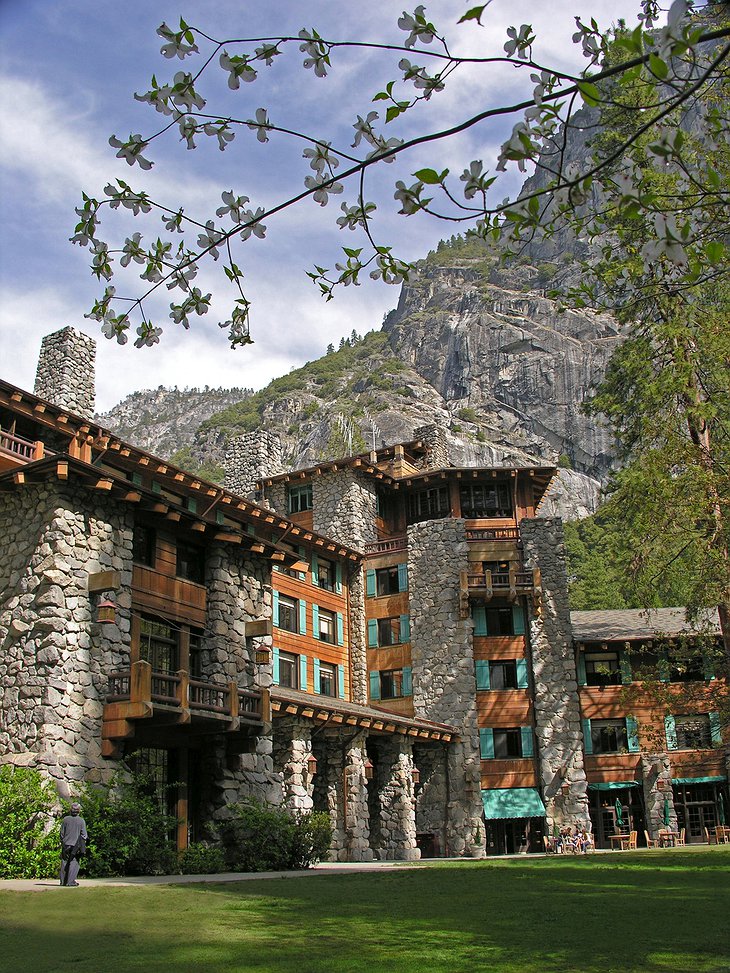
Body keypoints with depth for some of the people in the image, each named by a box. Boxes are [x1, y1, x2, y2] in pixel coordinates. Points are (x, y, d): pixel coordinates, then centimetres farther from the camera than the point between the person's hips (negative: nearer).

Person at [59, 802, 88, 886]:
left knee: (65, 862, 10)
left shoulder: (65, 819, 0)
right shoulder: (81, 821, -5)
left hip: (66, 844, 2)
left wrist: (62, 843, 15)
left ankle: (63, 881, 12)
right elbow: (84, 834, -4)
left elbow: (62, 833, 4)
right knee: (74, 863, 3)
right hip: (76, 845, -2)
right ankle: (70, 881, -3)